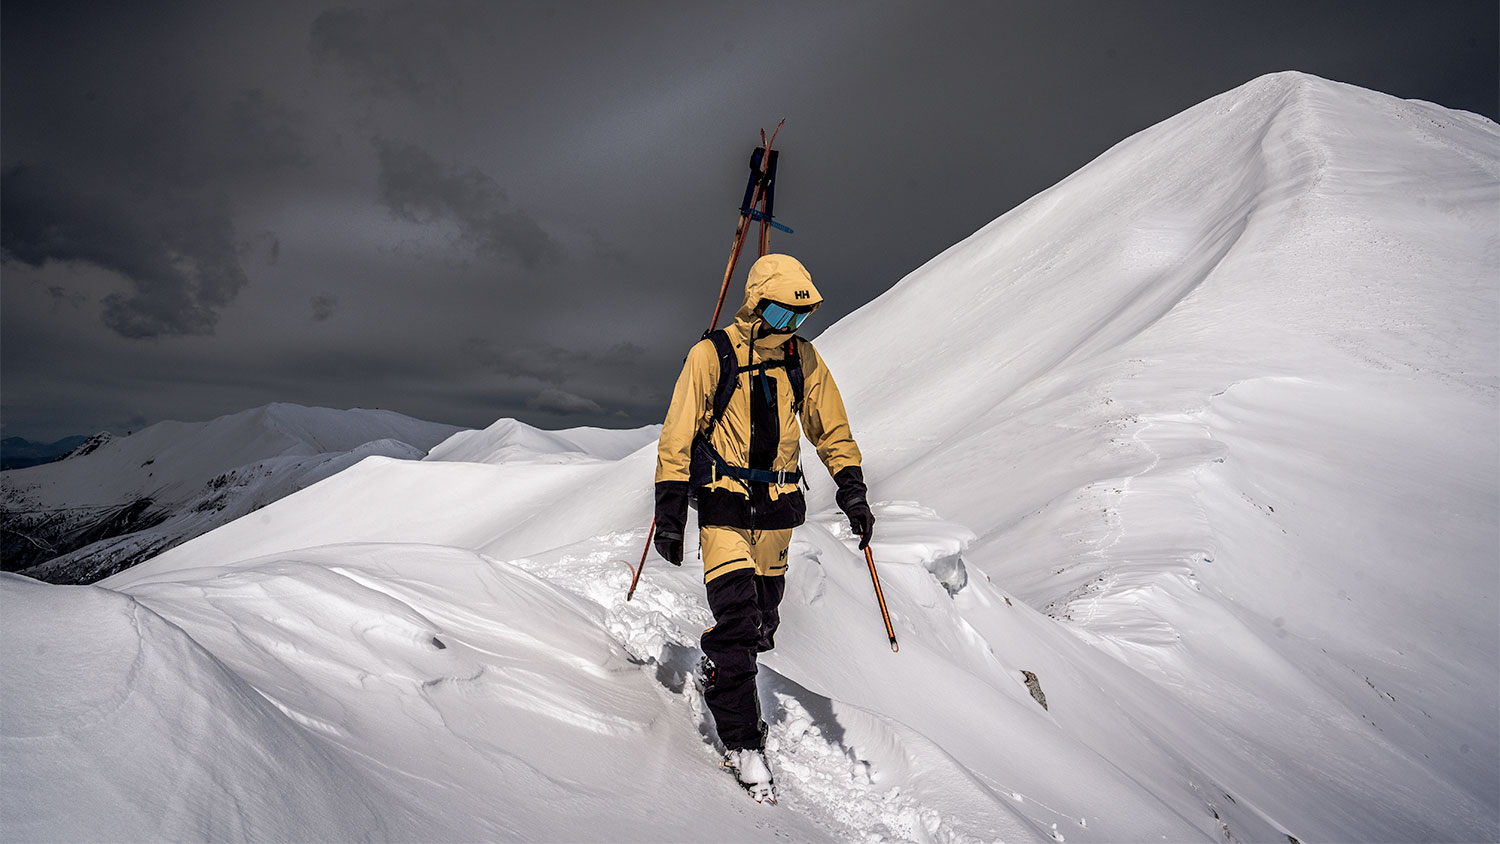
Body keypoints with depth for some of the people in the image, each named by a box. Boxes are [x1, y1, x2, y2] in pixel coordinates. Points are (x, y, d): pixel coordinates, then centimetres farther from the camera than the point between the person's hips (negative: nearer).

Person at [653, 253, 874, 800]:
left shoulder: (803, 359, 6)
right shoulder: (711, 355, -7)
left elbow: (832, 430, 14)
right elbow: (677, 436, -5)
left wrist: (851, 490, 4)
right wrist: (670, 513, -7)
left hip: (777, 505, 4)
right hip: (724, 498, -4)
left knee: (761, 619, 10)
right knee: (737, 615, -13)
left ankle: (720, 675, 40)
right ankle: (742, 740, -1)